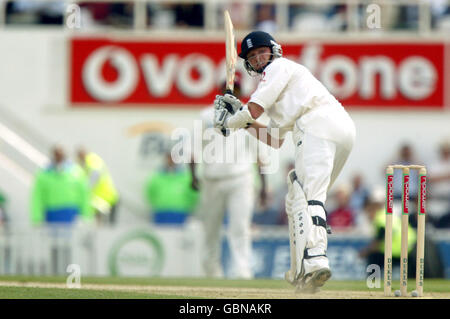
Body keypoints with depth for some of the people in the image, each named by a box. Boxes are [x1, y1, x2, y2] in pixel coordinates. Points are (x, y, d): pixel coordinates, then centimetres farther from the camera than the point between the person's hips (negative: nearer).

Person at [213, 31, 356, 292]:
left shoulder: (279, 67, 10)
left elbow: (255, 109, -1)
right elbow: (275, 141, 32)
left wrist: (230, 121, 18)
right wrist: (242, 118, 29)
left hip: (319, 123, -10)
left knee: (308, 196, -22)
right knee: (298, 196, 17)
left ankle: (315, 261, -40)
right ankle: (301, 272, 17)